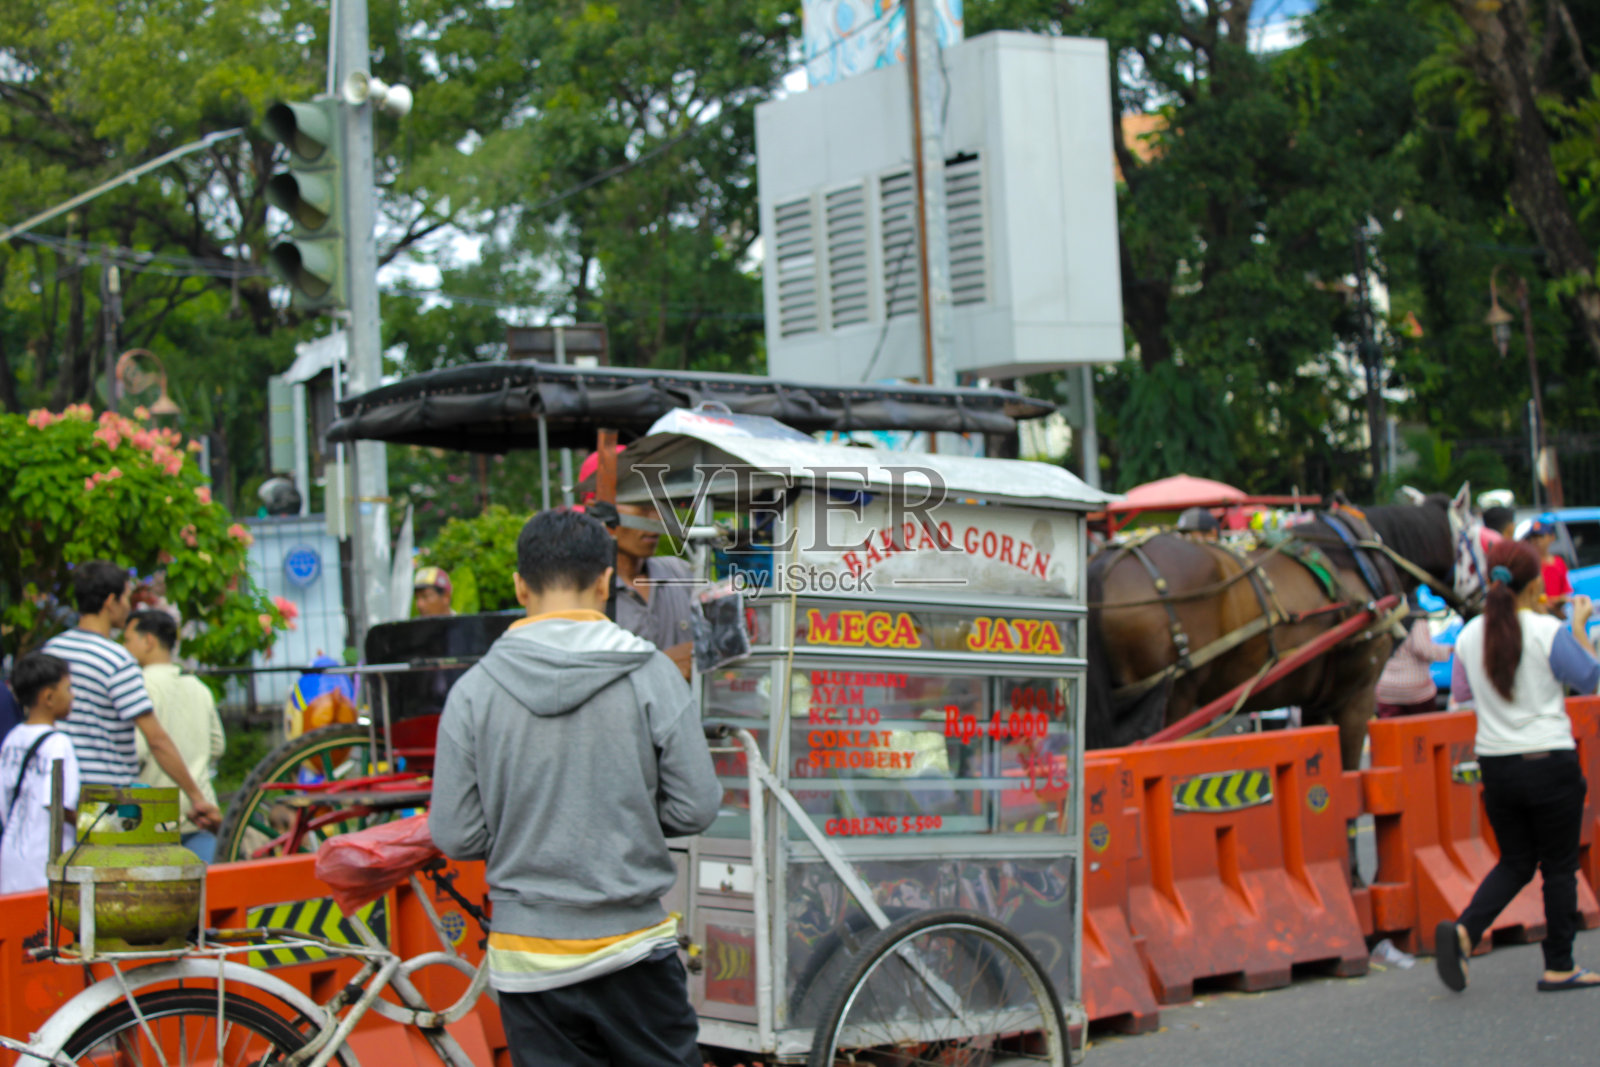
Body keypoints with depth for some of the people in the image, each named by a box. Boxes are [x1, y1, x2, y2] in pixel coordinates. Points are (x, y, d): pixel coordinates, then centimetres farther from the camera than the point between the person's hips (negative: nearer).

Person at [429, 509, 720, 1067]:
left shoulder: (473, 690, -4)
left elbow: (455, 836, -3)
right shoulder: (650, 674, -7)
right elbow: (696, 807, -5)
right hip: (631, 946, -1)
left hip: (526, 963, 1)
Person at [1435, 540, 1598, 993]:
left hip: (1496, 765, 5)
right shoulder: (1549, 632, -15)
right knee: (1559, 866, 9)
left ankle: (1463, 930, -4)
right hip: (1550, 763, -5)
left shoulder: (1470, 635, -1)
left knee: (1515, 862, 18)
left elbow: (1460, 692, 15)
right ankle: (1559, 967, 15)